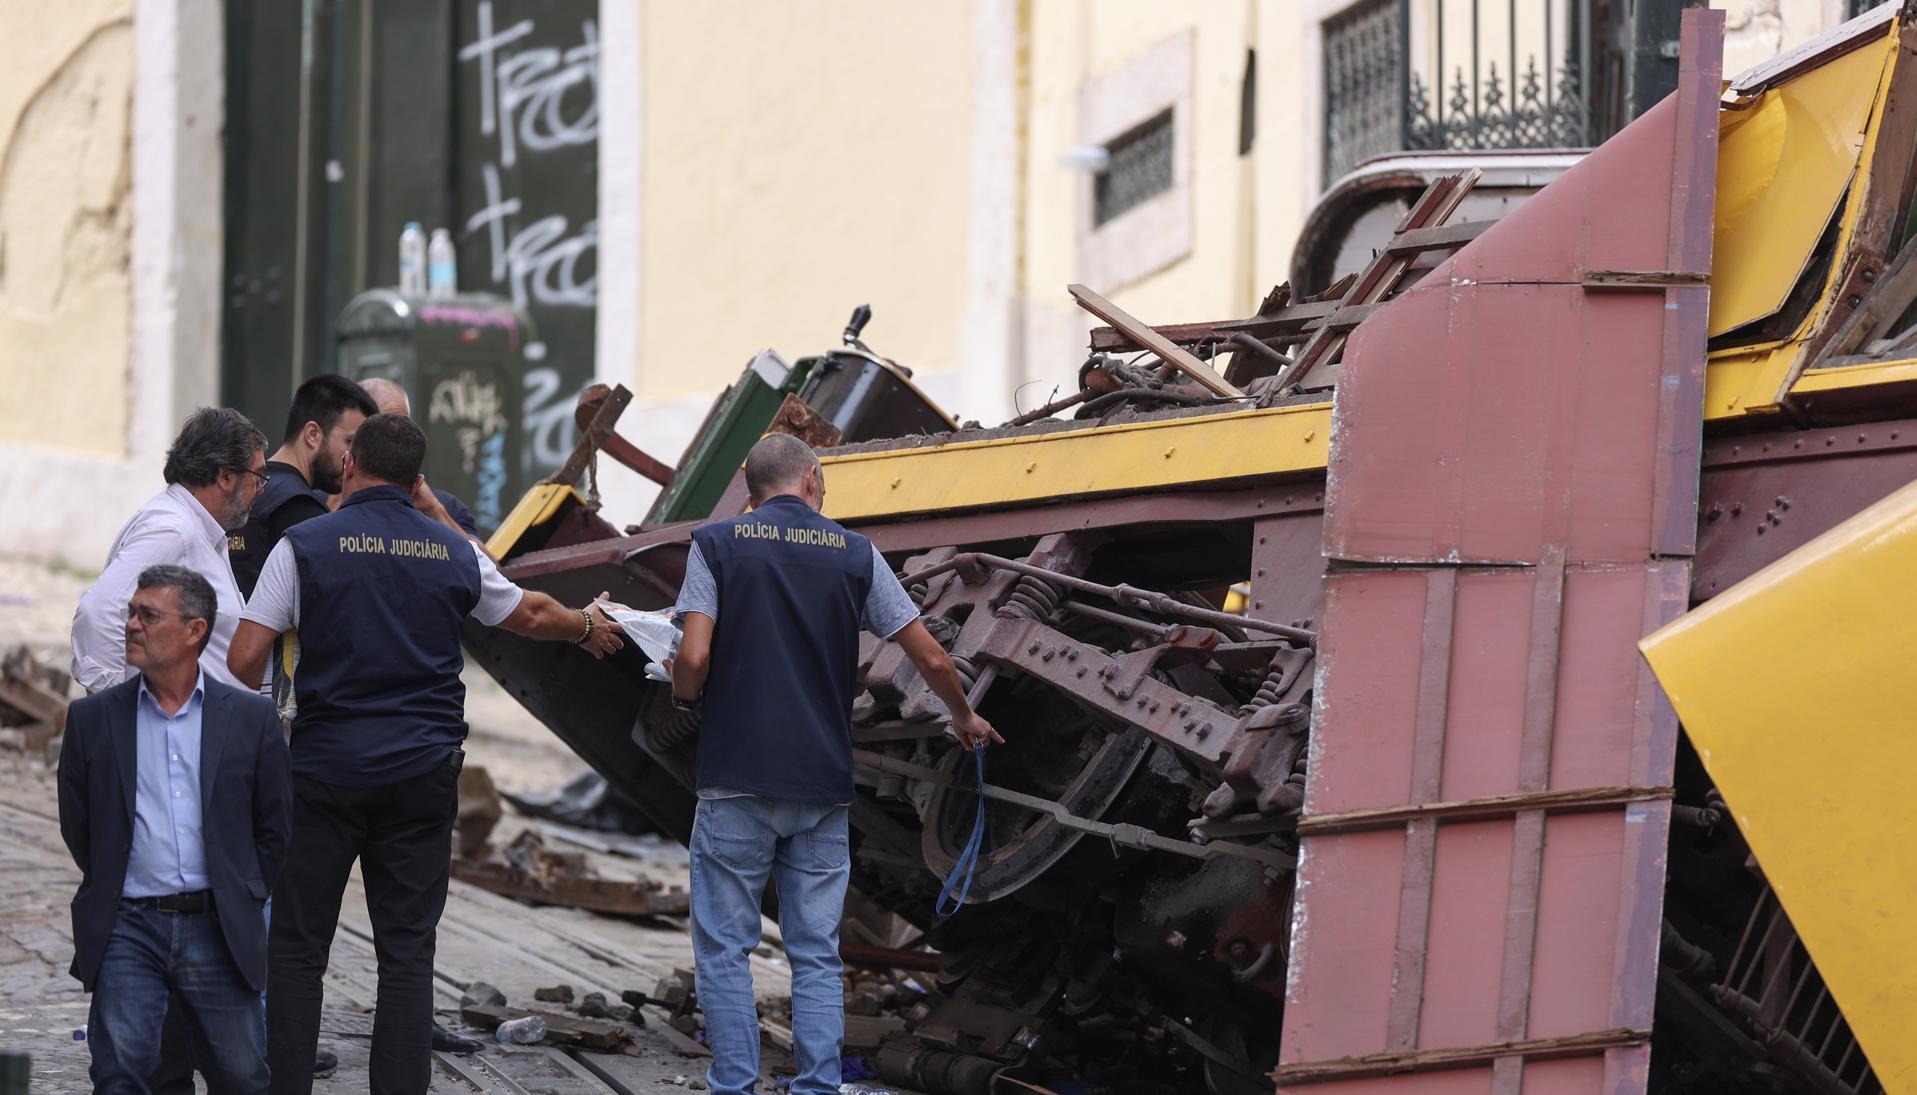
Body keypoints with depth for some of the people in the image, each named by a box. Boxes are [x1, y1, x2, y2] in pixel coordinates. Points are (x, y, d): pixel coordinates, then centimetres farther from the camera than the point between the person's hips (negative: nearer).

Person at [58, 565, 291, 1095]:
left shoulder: (250, 717, 5)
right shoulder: (93, 718, 6)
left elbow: (274, 828, 11)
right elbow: (76, 825, 12)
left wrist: (240, 902, 9)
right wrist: (113, 890, 10)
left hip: (217, 930, 0)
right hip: (127, 926, 0)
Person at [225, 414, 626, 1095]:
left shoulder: (304, 546, -4)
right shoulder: (455, 554, 7)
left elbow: (244, 659, -7)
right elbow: (531, 615, 24)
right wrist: (587, 626, 45)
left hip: (325, 768, -2)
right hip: (422, 775, 2)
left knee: (295, 945, 5)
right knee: (408, 949, 5)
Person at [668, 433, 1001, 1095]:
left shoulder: (716, 544, 0)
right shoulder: (854, 554, 6)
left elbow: (694, 658, -12)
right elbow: (930, 658, 6)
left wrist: (684, 697, 11)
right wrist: (963, 718, 25)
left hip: (738, 781, -2)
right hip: (822, 789, 2)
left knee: (725, 948, 4)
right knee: (816, 956, 8)